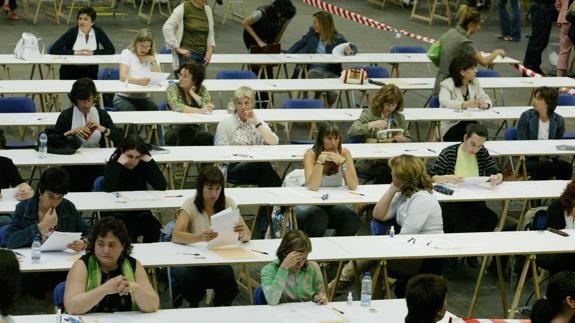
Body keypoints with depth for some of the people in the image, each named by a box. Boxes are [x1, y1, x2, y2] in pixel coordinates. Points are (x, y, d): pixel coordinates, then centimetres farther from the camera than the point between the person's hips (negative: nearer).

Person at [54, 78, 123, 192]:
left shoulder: (101, 114, 8)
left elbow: (119, 138, 0)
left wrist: (102, 129, -15)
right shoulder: (66, 115, 4)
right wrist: (71, 132, -17)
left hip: (97, 164, 1)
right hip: (73, 164, -1)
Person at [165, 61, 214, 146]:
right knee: (186, 131, -35)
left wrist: (192, 93, -5)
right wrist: (199, 111, -32)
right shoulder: (173, 88, 0)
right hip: (174, 130, -1)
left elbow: (210, 106, -11)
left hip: (195, 128, 1)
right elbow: (176, 107, -20)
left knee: (206, 136, -31)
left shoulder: (201, 89, 8)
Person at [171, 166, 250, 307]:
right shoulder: (191, 204, -6)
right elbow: (176, 236, -21)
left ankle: (221, 305, -2)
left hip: (221, 261, 1)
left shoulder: (228, 203, 2)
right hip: (193, 261, -1)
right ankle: (194, 304, 2)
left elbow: (247, 235, -5)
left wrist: (243, 233, -31)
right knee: (182, 275, -33)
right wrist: (199, 237, -41)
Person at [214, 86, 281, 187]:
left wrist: (257, 123, -7)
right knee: (262, 165, -34)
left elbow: (274, 143, -3)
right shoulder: (225, 124, 7)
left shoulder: (259, 124, 16)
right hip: (233, 168, -3)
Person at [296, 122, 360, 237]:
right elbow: (313, 187, -22)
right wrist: (320, 161, -31)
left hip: (333, 205, 3)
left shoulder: (344, 153, -5)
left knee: (353, 219, -26)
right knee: (318, 217, -35)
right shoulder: (311, 154, -11)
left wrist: (343, 161, -25)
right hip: (310, 204, -3)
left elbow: (353, 186, -14)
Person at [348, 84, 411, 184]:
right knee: (385, 171, -36)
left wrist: (402, 139, -2)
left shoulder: (399, 117, 19)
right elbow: (351, 131, -8)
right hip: (369, 162, -4)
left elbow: (409, 140, 22)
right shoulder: (369, 114, 6)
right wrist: (372, 125, -18)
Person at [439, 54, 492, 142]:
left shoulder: (475, 83, 12)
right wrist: (464, 105, -41)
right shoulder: (447, 85, -7)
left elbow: (485, 98, 5)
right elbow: (445, 103, -25)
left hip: (470, 123, 5)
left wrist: (485, 104, -21)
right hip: (451, 126, -5)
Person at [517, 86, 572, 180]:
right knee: (544, 167, -34)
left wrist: (552, 156, -15)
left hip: (549, 158, 3)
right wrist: (539, 156, -19)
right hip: (528, 159, -3)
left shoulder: (558, 121, 3)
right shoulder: (526, 117, -3)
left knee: (566, 166, -26)